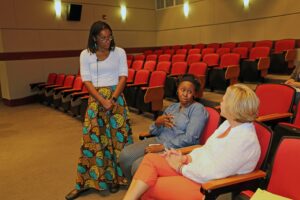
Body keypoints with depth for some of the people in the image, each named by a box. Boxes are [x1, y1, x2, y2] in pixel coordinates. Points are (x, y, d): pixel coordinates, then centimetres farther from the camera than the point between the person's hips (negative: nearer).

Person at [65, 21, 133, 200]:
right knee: (92, 139, 1)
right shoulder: (86, 55, 1)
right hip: (95, 99, 0)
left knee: (117, 137, 2)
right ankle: (84, 182, 12)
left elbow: (123, 77, -3)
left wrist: (112, 99, -15)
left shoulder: (119, 52, 2)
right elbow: (87, 81, -4)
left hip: (116, 97, 0)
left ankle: (115, 177, 16)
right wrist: (103, 101, -16)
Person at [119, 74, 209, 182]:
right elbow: (154, 132, 16)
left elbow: (189, 138, -17)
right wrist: (158, 122, -8)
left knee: (138, 166, -25)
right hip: (158, 140, 7)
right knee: (125, 155, -14)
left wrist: (162, 147, -19)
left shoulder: (198, 109, -4)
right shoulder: (172, 107, 17)